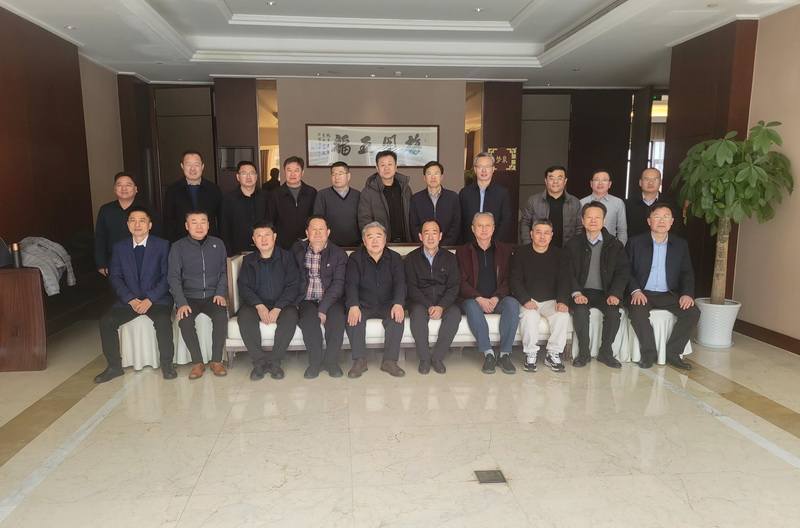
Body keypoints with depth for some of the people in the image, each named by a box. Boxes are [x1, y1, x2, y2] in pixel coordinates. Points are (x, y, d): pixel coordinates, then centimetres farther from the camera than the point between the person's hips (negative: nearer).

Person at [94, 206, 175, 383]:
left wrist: (150, 299, -18)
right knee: (106, 321, -19)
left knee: (163, 320, -32)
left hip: (157, 299, -3)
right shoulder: (119, 247, 7)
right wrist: (131, 300, -12)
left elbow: (167, 276, -7)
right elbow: (115, 277, 4)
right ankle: (114, 366, -2)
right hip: (128, 300, 3)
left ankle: (166, 363, -14)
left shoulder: (162, 245, -2)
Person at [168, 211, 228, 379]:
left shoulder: (218, 244, 6)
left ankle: (216, 360, -12)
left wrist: (221, 292, -8)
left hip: (213, 295, 1)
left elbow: (224, 272, 9)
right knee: (184, 321, -29)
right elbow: (174, 277, -4)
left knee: (221, 317, -29)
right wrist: (181, 303, -17)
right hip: (189, 297, 0)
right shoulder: (178, 247, 0)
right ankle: (198, 362, -10)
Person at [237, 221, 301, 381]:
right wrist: (259, 306, -17)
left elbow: (293, 286, -4)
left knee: (290, 317, -34)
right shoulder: (248, 260, 11)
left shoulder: (287, 257, 3)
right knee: (244, 317, -30)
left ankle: (274, 361, -20)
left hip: (282, 304, -1)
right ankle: (259, 361, -20)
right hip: (257, 304, 2)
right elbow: (244, 287, 2)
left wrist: (277, 308, -18)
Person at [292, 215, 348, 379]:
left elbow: (338, 284, -9)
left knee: (337, 317, -30)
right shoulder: (297, 249, 7)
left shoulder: (339, 254, 0)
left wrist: (323, 308, -20)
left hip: (331, 299, 0)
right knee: (309, 318, -30)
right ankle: (315, 361, -15)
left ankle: (331, 361, -13)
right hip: (307, 299, 1)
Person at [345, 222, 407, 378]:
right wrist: (354, 306, -29)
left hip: (387, 304, 1)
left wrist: (398, 304, -27)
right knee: (353, 318, -31)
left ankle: (390, 361, -22)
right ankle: (360, 361, -21)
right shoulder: (355, 258, 2)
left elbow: (400, 283, -7)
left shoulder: (395, 258, 5)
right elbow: (351, 284, -10)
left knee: (397, 318, -30)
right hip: (363, 305, 0)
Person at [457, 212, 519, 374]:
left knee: (512, 304, -30)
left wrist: (496, 297, -13)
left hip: (497, 299, 2)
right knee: (472, 307, -36)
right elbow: (461, 281, -1)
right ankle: (488, 353, -29)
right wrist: (479, 298, -17)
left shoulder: (504, 250, 13)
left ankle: (505, 354, -24)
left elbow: (507, 279, 6)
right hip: (473, 299, -1)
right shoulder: (463, 251, 7)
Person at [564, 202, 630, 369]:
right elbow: (568, 272, -2)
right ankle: (583, 353, -13)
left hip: (605, 292, 1)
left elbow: (623, 271, 2)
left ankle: (605, 353, -5)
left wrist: (615, 294, -13)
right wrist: (576, 293, -18)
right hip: (581, 292, -1)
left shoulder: (615, 244, 7)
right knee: (580, 311, -31)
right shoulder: (572, 244, 4)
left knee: (613, 313, -27)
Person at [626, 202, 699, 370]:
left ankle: (672, 353, -10)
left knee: (693, 312, -21)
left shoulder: (681, 244, 10)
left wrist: (687, 293, -11)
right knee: (637, 311, -34)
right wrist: (635, 290, -19)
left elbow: (687, 273, 8)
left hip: (669, 295, 3)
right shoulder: (635, 242, 1)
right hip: (643, 293, -3)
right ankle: (649, 352, -16)